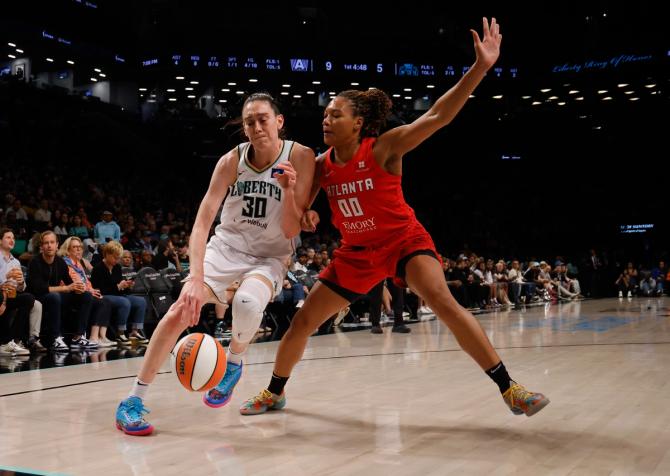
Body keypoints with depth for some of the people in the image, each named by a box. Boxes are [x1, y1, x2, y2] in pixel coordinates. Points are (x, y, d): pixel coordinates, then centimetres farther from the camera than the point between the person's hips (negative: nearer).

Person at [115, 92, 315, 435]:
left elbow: (291, 232, -12)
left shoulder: (300, 158, -15)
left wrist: (289, 191, -30)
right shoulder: (232, 160, -14)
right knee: (181, 310, -18)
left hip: (269, 256, -1)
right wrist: (196, 278, -35)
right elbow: (202, 222, -21)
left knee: (247, 303, -33)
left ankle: (232, 363, 1)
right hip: (226, 246, 1)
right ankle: (134, 400, -6)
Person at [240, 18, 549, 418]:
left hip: (404, 240, -5)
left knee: (443, 301, -28)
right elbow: (302, 204, 8)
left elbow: (439, 116, -28)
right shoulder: (322, 165, -5)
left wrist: (481, 67, -37)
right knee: (303, 321, 5)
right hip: (357, 252, 5)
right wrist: (304, 215, -18)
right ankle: (275, 393, 29)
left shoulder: (384, 148, -19)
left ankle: (510, 389, -20)